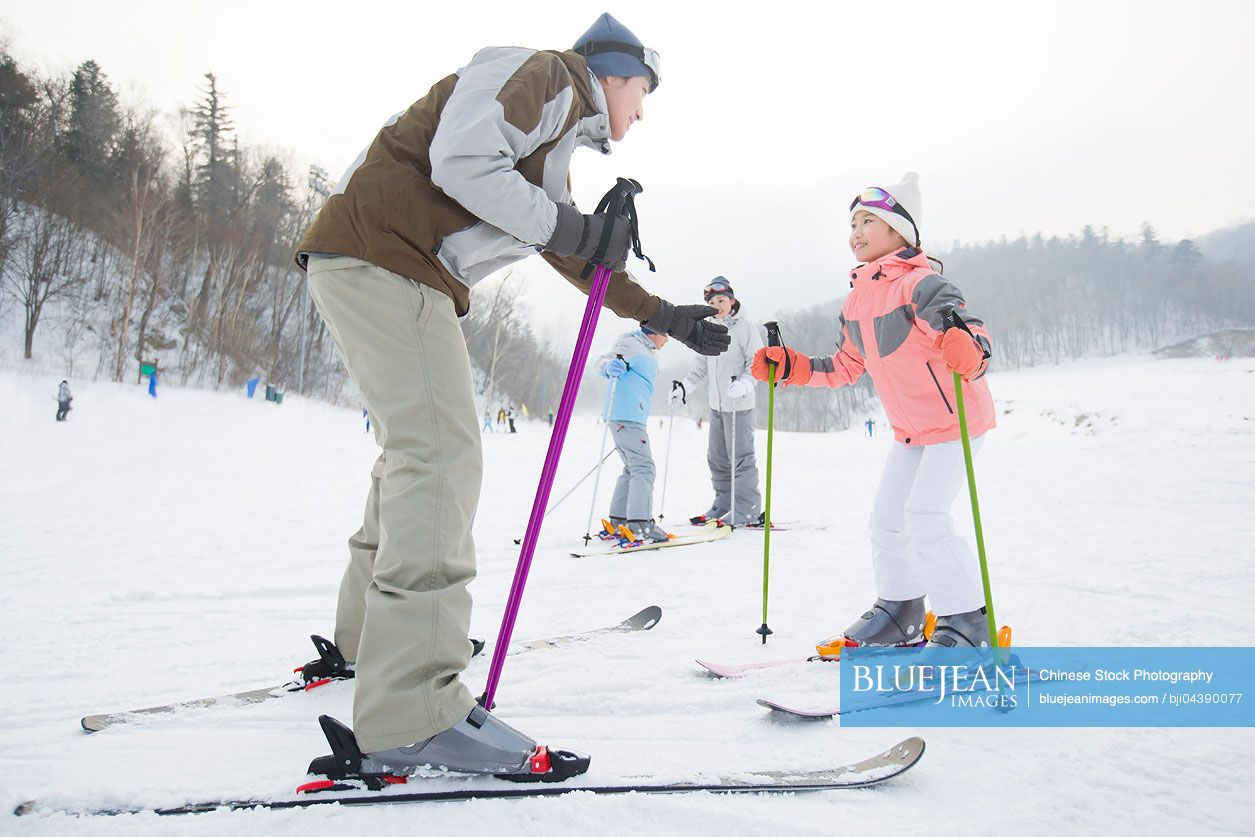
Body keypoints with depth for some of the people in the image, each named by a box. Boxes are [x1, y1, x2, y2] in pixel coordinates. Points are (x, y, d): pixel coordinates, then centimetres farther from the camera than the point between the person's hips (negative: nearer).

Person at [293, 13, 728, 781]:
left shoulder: (557, 150, 27)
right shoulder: (542, 75, -2)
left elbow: (581, 259, 33)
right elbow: (459, 161, -18)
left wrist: (666, 316, 34)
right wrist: (564, 225, -15)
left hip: (410, 278, 11)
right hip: (379, 254, -11)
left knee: (420, 451, 17)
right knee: (441, 457, -20)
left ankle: (372, 633, 34)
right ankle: (412, 715, -22)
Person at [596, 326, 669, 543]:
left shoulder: (649, 352, 23)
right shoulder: (631, 344, -6)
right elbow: (602, 362, -15)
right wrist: (610, 366, -37)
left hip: (633, 417, 11)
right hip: (626, 416, -11)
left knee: (633, 468, 16)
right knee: (644, 468, -16)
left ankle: (618, 520, 20)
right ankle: (640, 524, -22)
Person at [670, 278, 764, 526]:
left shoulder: (746, 328, -5)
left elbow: (757, 363, -11)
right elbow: (701, 368, 20)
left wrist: (744, 384, -27)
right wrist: (684, 389, 11)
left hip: (739, 405, -7)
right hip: (716, 405, 7)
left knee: (741, 456, -6)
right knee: (717, 457, 11)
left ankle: (748, 509, 0)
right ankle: (724, 503, 22)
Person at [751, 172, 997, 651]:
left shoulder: (921, 284, -22)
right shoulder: (856, 304, 3)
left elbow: (973, 333, -33)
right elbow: (846, 368, 13)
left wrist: (969, 348, -56)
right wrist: (790, 367, 4)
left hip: (957, 419, -8)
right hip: (910, 428, 9)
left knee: (925, 517, -16)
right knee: (887, 516, 10)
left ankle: (967, 622, -2)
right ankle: (898, 611, 26)